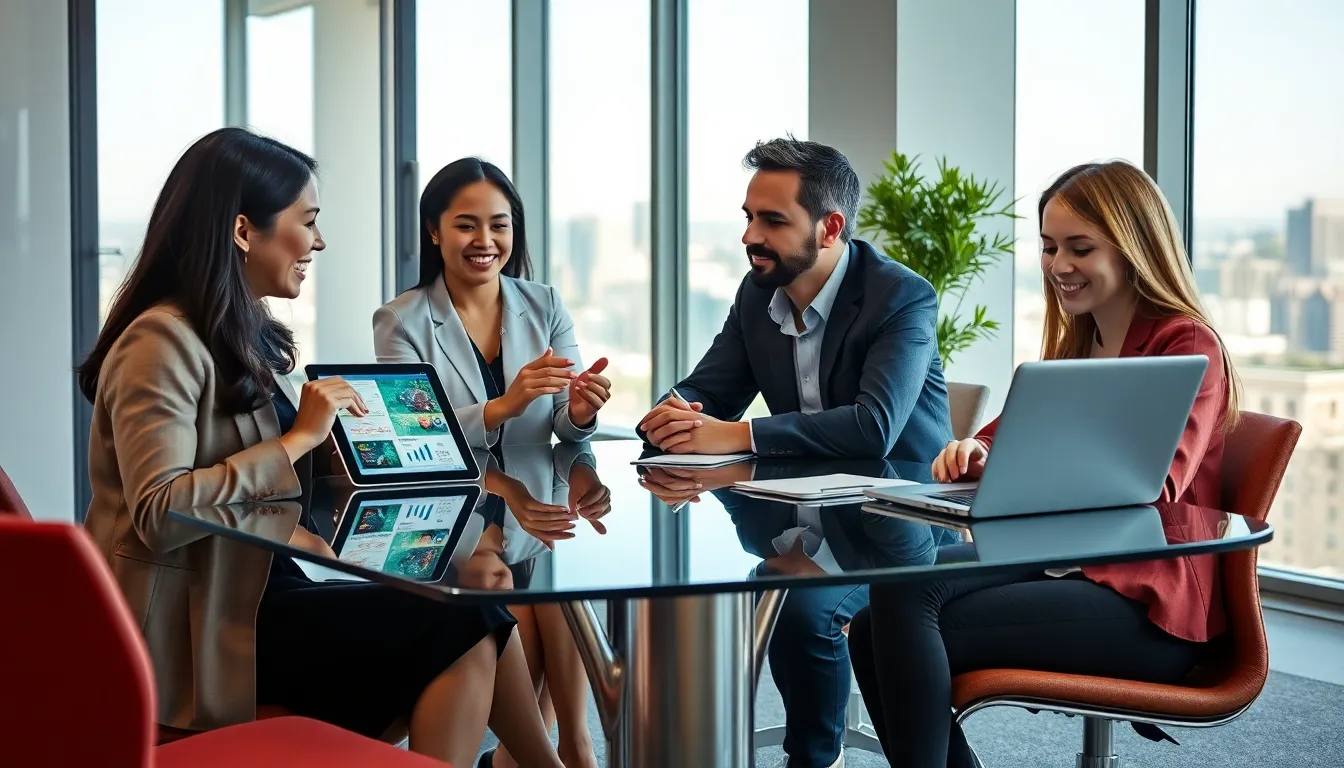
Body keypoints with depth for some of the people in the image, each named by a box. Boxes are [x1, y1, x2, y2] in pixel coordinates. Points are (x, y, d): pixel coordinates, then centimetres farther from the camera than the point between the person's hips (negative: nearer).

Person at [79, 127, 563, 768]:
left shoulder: (247, 336, 15)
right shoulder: (162, 342, -13)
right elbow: (157, 512, -25)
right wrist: (298, 438, -19)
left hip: (263, 585, 9)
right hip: (198, 622, -9)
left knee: (470, 629, -6)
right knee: (455, 629, -16)